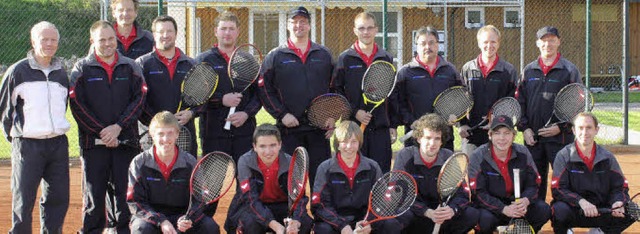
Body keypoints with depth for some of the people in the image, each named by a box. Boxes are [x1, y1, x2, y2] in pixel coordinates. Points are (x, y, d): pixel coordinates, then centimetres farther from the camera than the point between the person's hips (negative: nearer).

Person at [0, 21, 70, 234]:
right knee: (23, 200, -3)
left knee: (58, 198, 6)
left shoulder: (61, 73, 12)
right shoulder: (18, 71, -2)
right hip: (27, 145, -4)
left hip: (58, 143, 5)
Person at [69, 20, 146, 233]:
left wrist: (118, 127, -10)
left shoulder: (130, 67, 9)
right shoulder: (81, 69, 5)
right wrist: (101, 131, -11)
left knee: (125, 192, 2)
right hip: (93, 143, -1)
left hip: (126, 141, 1)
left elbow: (139, 98, 2)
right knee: (93, 194, 0)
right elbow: (77, 104, -3)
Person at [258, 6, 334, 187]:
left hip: (320, 127, 1)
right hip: (289, 128, -1)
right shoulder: (275, 56, 6)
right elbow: (264, 90, 2)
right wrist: (282, 114, -9)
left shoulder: (324, 55, 11)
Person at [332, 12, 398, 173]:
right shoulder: (345, 58, 3)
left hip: (381, 129, 2)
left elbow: (393, 96, 12)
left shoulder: (386, 59, 10)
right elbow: (336, 92, 0)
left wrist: (393, 125, 9)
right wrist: (354, 111, -11)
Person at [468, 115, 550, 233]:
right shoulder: (478, 157, -13)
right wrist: (503, 209, -30)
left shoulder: (523, 153, -2)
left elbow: (533, 184, 0)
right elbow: (478, 193, -16)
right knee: (486, 219, -35)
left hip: (518, 201, 4)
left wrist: (525, 201, -25)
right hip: (491, 205, -4)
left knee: (544, 210, -19)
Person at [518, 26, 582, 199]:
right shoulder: (528, 71, 12)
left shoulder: (569, 70, 1)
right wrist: (524, 128, 0)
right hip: (532, 137, 4)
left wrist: (560, 127, -11)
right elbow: (520, 102, 13)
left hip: (560, 137, -4)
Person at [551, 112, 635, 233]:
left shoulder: (607, 157, 5)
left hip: (601, 212, 3)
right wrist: (581, 201, -29)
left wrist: (618, 202, -20)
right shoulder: (564, 156, -5)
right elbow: (557, 189, -13)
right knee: (560, 210, -36)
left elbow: (620, 186, 4)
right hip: (573, 208, -3)